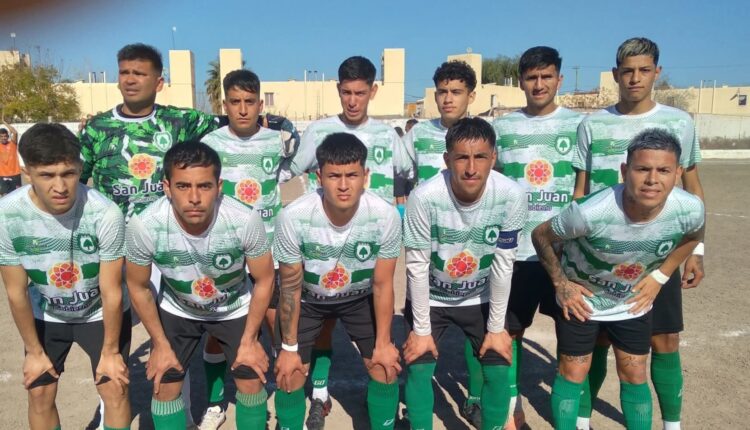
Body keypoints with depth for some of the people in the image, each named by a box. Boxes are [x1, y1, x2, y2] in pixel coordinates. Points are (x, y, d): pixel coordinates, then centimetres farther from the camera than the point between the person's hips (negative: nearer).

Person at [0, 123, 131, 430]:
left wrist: (110, 351, -10)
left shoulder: (105, 213, -34)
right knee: (39, 394, 8)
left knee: (115, 390, -1)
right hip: (45, 315, 2)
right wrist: (34, 351, -2)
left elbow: (111, 292, -21)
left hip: (101, 313, -2)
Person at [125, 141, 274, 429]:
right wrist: (160, 344, -5)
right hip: (176, 310, 1)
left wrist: (249, 340, -10)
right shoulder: (144, 226, -33)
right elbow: (138, 287, -12)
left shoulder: (245, 220, -36)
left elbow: (264, 279, -17)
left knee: (251, 383, 3)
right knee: (164, 386, 5)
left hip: (235, 308, 0)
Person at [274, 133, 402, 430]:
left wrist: (383, 343, -8)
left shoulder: (386, 216, -31)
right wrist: (289, 347, -9)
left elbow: (382, 285, -15)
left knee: (385, 367, -2)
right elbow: (291, 287, -18)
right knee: (289, 373, -2)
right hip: (307, 299, -1)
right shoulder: (293, 217, -34)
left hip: (361, 297, 1)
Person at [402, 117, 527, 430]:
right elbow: (417, 266, -20)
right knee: (418, 368, -3)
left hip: (480, 298, 2)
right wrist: (421, 329, -13)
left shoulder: (512, 196, -26)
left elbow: (503, 264, -15)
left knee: (498, 370, 0)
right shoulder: (424, 197, -31)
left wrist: (496, 327, -8)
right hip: (429, 297, -1)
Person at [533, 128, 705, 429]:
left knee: (634, 376, 15)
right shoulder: (592, 212, -39)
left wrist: (659, 277, -4)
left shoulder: (690, 210, -25)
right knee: (573, 374, 9)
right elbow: (541, 236, -20)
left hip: (633, 302, 3)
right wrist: (560, 284, -16)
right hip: (581, 298, -3)